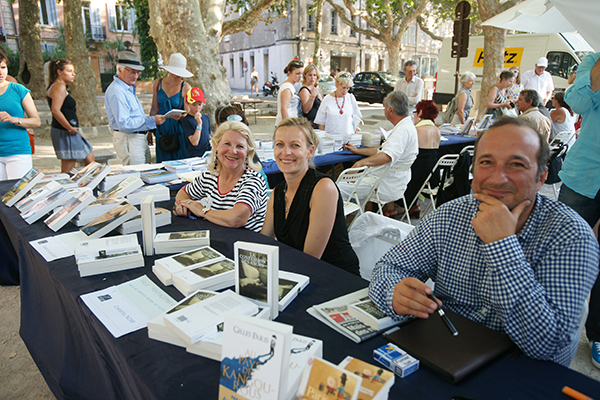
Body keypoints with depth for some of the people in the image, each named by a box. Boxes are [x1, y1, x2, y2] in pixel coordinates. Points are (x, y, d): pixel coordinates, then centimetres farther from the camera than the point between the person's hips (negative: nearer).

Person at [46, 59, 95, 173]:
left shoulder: (54, 87, 18)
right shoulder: (60, 87, -15)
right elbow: (55, 110, -26)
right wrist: (70, 128, -18)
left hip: (72, 133, 11)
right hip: (65, 133, -11)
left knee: (90, 160, 18)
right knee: (67, 171, -6)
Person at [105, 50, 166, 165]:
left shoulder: (130, 88, 15)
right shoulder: (116, 92, -19)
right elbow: (124, 124, -26)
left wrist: (148, 130, 19)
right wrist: (152, 120, -27)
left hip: (140, 138, 10)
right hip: (128, 140, -10)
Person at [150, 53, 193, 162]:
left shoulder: (186, 87, -4)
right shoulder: (158, 83, 5)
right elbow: (154, 109, 9)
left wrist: (179, 116, -29)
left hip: (178, 132, -3)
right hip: (162, 131, 3)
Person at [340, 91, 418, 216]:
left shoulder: (403, 130, -22)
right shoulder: (404, 126, 13)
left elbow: (387, 156, -39)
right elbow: (381, 150, 23)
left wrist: (360, 163, -45)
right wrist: (357, 151, 23)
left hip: (387, 186, -11)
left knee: (340, 190, -14)